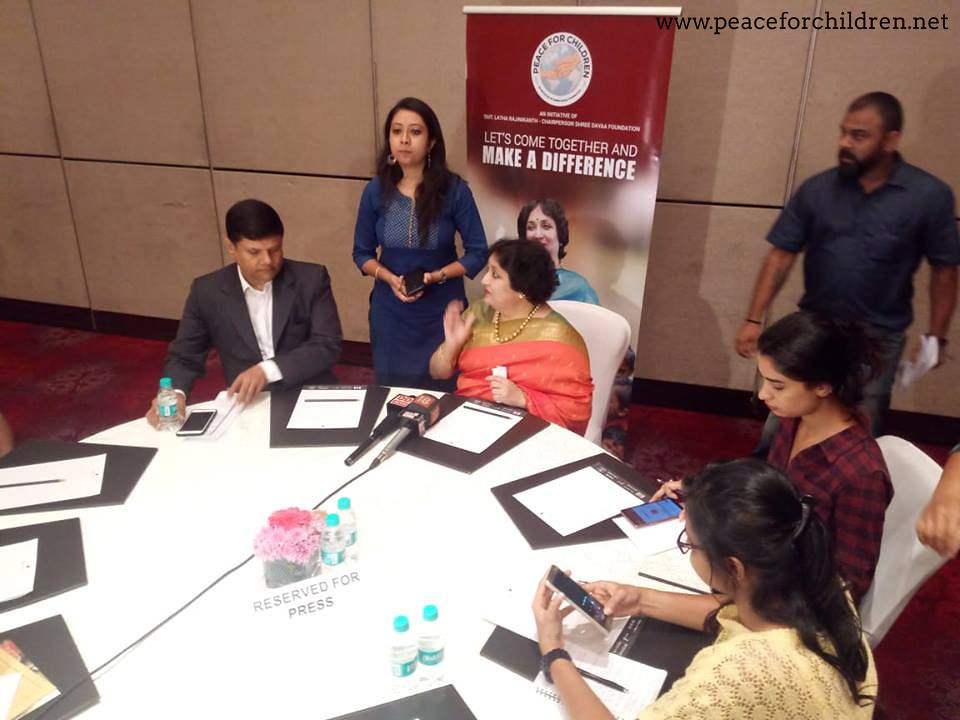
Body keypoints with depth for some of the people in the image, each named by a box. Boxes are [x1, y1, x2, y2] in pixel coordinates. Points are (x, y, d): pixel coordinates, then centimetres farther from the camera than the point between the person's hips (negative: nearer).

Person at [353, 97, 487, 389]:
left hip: (442, 309, -2)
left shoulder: (454, 190, -11)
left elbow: (477, 253, -6)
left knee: (442, 391, 7)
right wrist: (389, 277, -14)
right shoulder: (375, 191, -5)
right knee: (391, 391, 13)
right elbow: (362, 253, 5)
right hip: (390, 310, 2)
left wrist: (438, 276, -20)